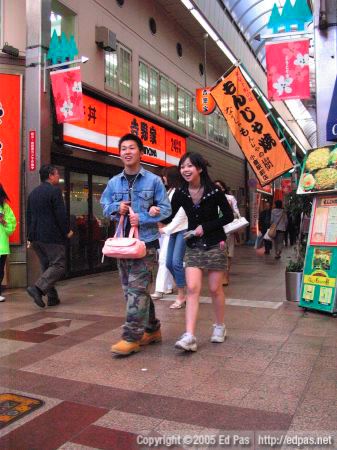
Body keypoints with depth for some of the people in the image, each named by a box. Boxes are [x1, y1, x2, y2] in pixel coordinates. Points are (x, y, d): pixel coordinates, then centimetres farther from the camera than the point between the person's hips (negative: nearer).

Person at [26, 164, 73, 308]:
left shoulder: (33, 193, 15)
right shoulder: (54, 191, -10)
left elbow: (29, 215, 18)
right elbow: (61, 214, -15)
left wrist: (30, 236, 23)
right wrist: (67, 231, -3)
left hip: (36, 237, 8)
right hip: (52, 237, -8)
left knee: (46, 266, 13)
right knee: (59, 265, -4)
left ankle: (52, 297, 14)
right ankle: (37, 288, -19)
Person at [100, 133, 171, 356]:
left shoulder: (154, 181, -2)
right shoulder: (114, 182, 10)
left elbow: (165, 209, -3)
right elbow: (105, 206, 16)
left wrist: (142, 218, -17)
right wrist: (117, 207, -6)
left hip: (146, 241, -5)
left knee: (137, 289, -10)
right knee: (131, 290, 11)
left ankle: (131, 338, -5)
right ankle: (152, 329, 26)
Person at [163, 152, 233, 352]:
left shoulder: (214, 191, -11)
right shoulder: (180, 193, -2)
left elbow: (229, 216, -6)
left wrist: (205, 227, -14)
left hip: (214, 244, -2)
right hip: (193, 246, 2)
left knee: (215, 288, 6)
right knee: (192, 288, -9)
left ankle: (220, 326, 28)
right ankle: (190, 336, -11)